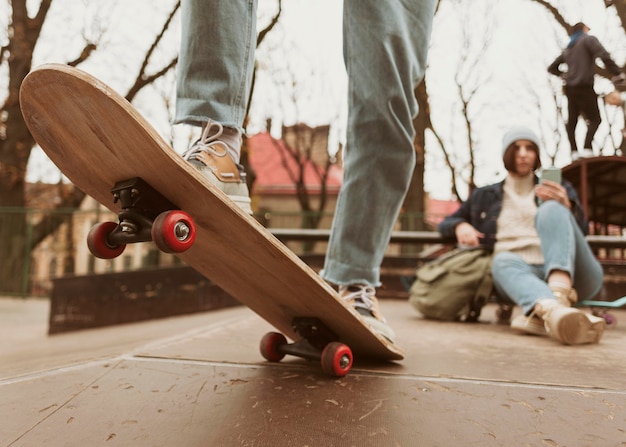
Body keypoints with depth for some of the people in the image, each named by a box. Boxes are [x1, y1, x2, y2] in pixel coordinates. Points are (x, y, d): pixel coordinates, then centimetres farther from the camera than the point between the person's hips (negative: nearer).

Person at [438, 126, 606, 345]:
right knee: (503, 260, -35)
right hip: (519, 272, 0)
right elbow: (445, 223, 28)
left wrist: (566, 206, -10)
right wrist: (460, 226, 3)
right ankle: (553, 310, -68)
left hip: (570, 274, 0)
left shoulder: (559, 190, 25)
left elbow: (581, 231, 13)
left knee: (552, 209, -26)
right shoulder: (484, 196, 25)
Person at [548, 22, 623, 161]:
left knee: (572, 121, 7)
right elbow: (604, 56, -15)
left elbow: (552, 68, 30)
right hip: (584, 87, -6)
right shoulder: (588, 39, 2)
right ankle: (587, 149, -17)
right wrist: (617, 73, -9)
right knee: (595, 119, -1)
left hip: (570, 88, 6)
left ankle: (574, 152, 1)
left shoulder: (568, 49, 22)